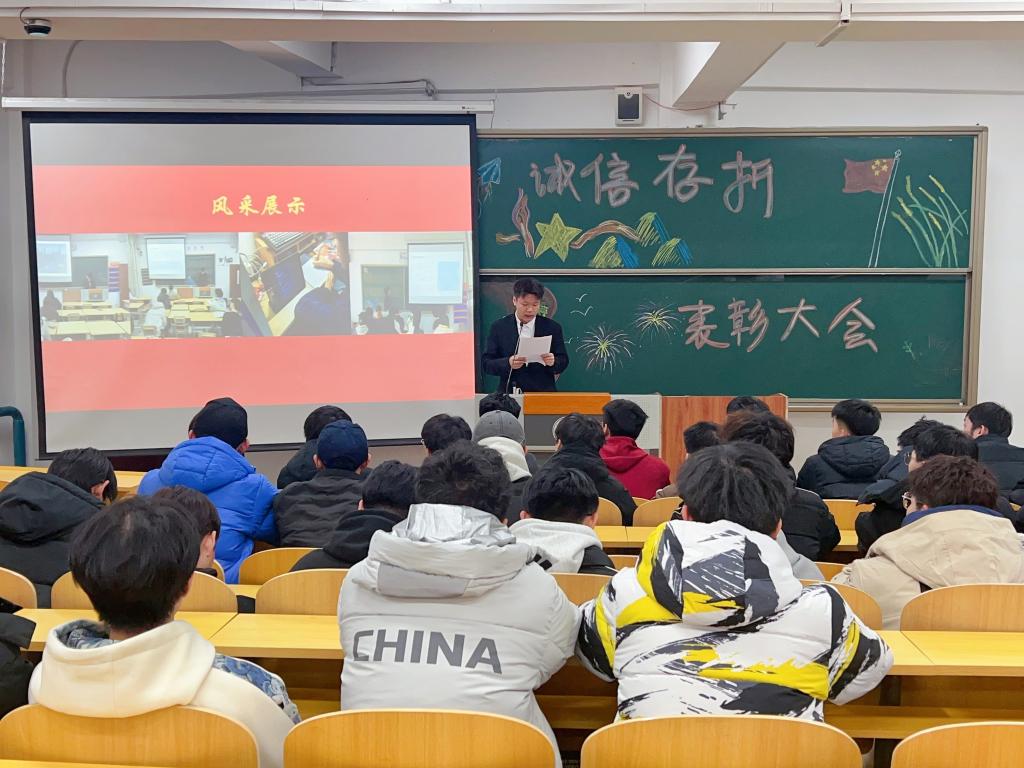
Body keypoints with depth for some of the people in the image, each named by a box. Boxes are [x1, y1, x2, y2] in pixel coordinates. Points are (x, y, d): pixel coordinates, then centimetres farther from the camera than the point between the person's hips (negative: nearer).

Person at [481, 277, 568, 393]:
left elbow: (563, 361, 9)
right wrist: (508, 363, -16)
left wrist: (553, 362, -12)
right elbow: (487, 364, 2)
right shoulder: (498, 327, 5)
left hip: (544, 393, 1)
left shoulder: (552, 327, 7)